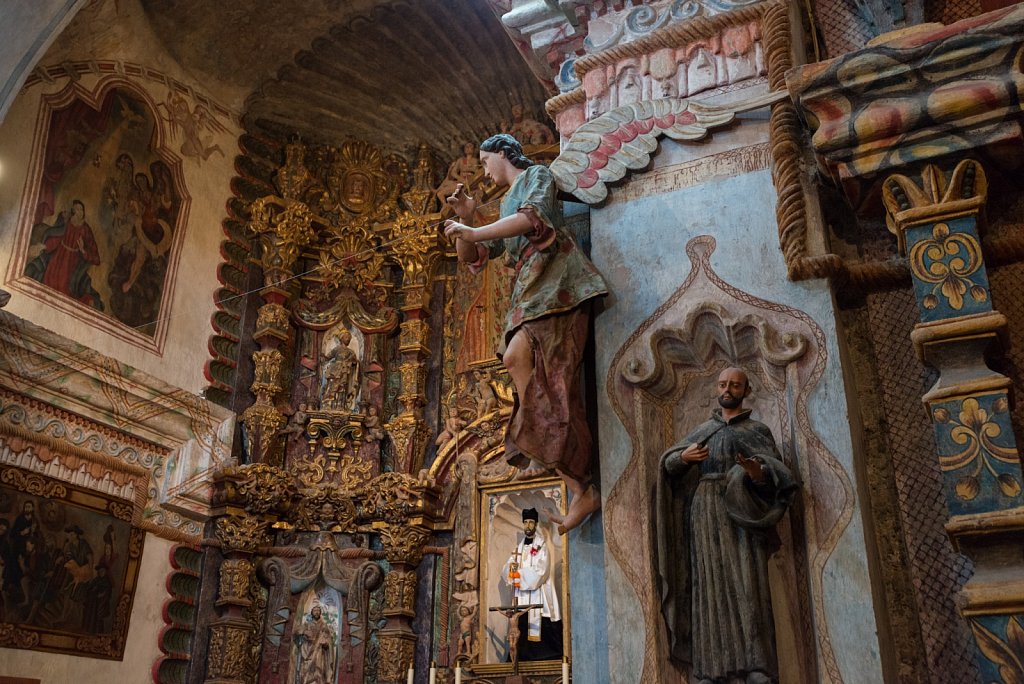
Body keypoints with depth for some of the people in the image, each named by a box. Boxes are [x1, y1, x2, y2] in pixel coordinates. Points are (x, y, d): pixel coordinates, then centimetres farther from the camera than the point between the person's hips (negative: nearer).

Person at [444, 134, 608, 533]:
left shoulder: (537, 175, 10)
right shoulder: (507, 204, 32)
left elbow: (534, 217, -12)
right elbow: (473, 257, 27)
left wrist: (474, 232, -12)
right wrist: (466, 219, 11)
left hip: (553, 279, -8)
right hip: (528, 288, 8)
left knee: (517, 354, -24)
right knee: (539, 376, -8)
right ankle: (581, 489, -9)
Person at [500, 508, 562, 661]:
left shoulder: (542, 547, 1)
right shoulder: (519, 548, 17)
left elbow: (539, 573, -12)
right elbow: (505, 572, 9)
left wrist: (518, 572, -6)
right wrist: (511, 567, -13)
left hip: (538, 598, -5)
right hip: (521, 599, 5)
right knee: (522, 635, -1)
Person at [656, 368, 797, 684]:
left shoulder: (758, 431, 12)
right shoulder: (703, 429, 21)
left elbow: (775, 475, -2)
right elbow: (669, 463, 11)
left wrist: (758, 474, -26)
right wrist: (683, 457, -12)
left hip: (740, 510, -3)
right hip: (705, 512, 3)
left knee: (745, 581, -14)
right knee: (709, 584, -4)